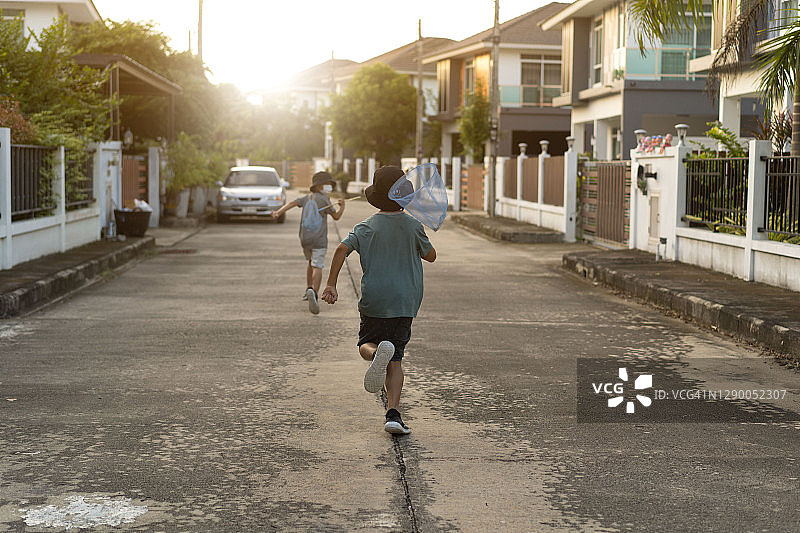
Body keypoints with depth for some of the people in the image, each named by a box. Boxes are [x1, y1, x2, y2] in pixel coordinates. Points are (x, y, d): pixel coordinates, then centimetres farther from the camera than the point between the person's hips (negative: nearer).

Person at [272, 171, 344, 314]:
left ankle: (309, 289, 33)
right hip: (319, 239, -6)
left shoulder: (307, 198, 11)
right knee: (317, 267, -13)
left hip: (305, 238, 6)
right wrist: (341, 206, 15)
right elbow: (336, 216, -1)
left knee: (311, 262, 27)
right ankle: (314, 292, -34)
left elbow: (292, 203, -3)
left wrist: (278, 213, -12)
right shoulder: (324, 199, -5)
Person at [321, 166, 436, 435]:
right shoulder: (413, 226, -1)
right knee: (395, 361, 7)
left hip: (373, 302, 0)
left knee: (367, 344, 18)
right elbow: (430, 256, 12)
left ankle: (378, 352, -21)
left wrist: (330, 285, -12)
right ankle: (393, 412, -9)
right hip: (405, 302, 0)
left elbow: (342, 249, -14)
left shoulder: (366, 228, -1)